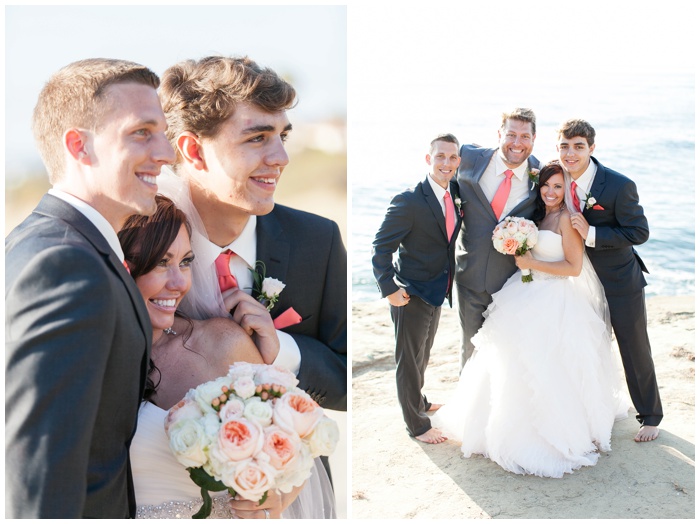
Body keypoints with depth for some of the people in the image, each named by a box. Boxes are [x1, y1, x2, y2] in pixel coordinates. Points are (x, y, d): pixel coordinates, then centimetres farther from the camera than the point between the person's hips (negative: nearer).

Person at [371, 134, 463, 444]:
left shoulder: (456, 193, 1)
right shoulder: (409, 201, -22)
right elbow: (381, 247, -19)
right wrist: (389, 288, -23)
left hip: (437, 294, 8)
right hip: (411, 295, -8)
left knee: (422, 355, 27)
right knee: (409, 360, 8)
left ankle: (418, 402, 49)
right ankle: (417, 424, 24)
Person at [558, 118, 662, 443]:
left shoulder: (619, 186, -24)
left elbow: (639, 232, -21)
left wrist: (591, 233, -31)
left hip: (620, 281, -4)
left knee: (635, 350, 9)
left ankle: (650, 416, 30)